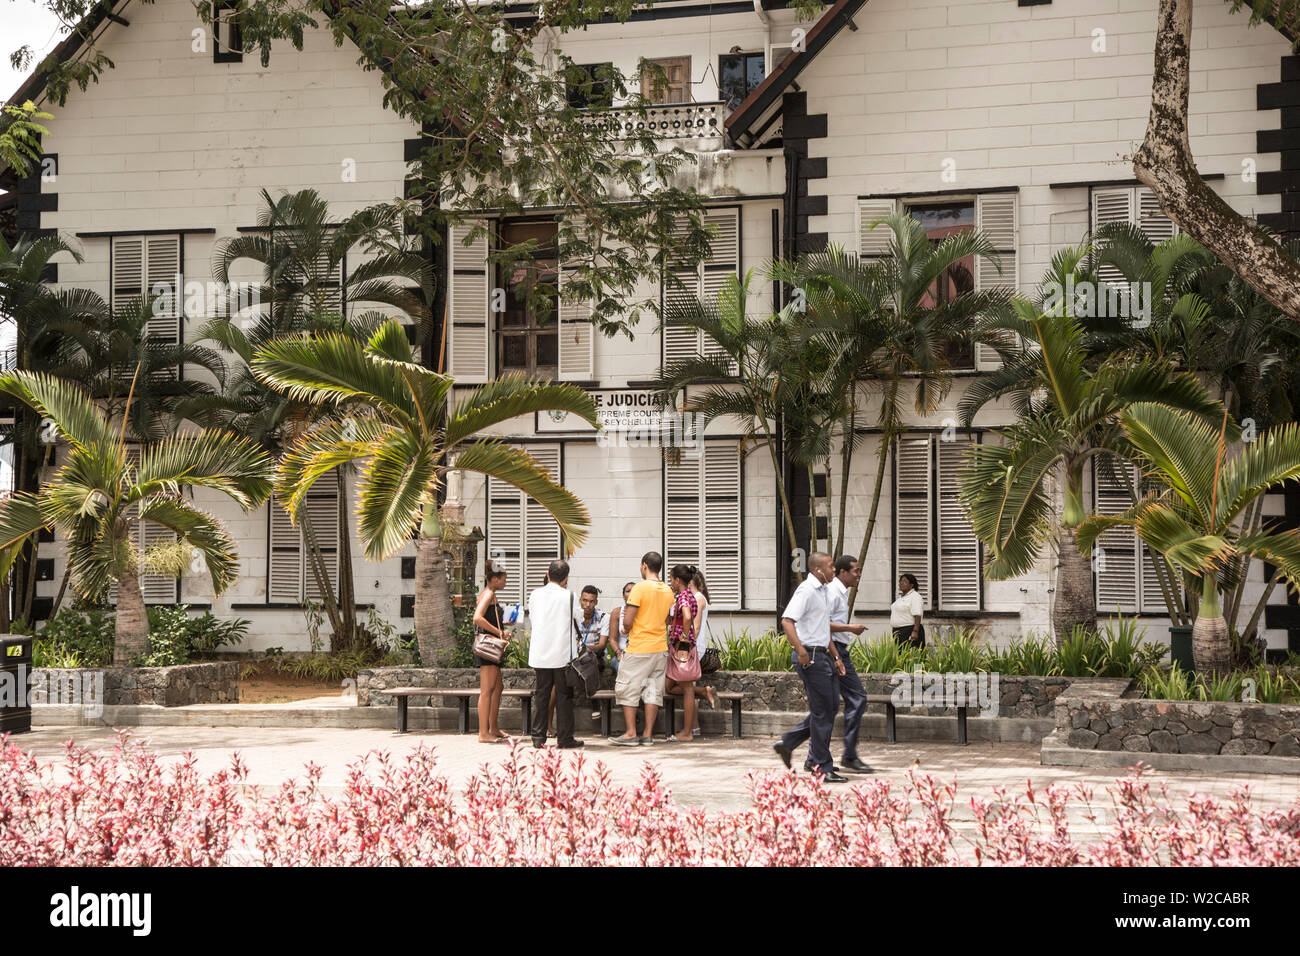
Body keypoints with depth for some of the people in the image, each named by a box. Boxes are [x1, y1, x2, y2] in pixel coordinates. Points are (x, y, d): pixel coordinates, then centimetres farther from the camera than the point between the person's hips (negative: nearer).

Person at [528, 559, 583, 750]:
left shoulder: (535, 595, 2)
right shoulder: (567, 595, -9)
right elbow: (573, 621, 4)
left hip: (539, 654, 3)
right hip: (562, 654, -3)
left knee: (541, 695, 9)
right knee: (564, 696, 3)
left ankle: (538, 738, 9)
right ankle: (565, 739, 4)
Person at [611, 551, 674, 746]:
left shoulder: (640, 588, -14)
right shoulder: (668, 591, 7)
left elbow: (627, 622, -15)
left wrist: (626, 611, 6)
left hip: (639, 648, -6)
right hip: (660, 648, 6)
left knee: (628, 689, 3)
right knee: (653, 690, 8)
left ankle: (631, 733, 1)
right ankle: (648, 734, 7)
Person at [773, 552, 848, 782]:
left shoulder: (823, 592, 17)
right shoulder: (806, 590, -13)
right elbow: (787, 620, -25)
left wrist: (835, 657, 23)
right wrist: (800, 649, -34)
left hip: (822, 655, 10)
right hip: (810, 657, -10)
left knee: (829, 708, 13)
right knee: (822, 713, -5)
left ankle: (786, 743, 22)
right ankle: (823, 769, 2)